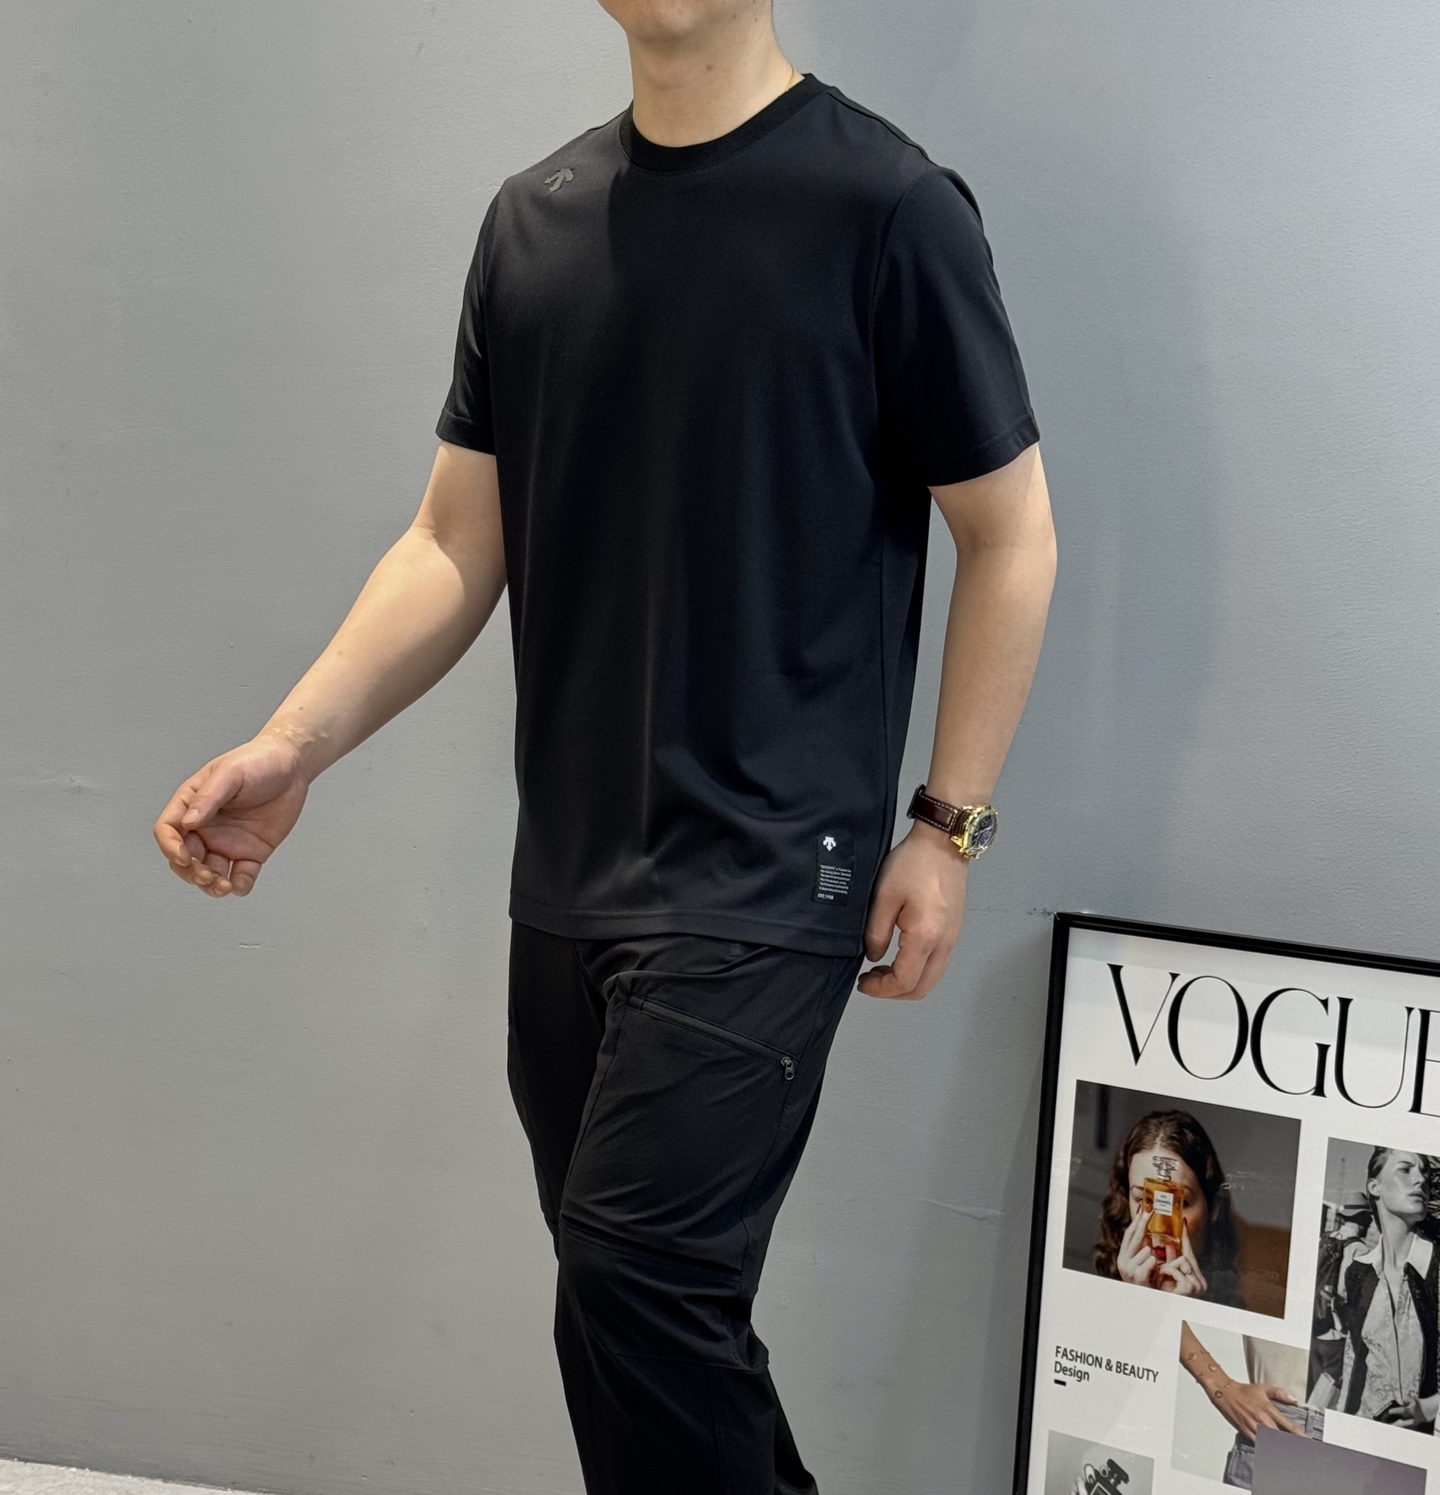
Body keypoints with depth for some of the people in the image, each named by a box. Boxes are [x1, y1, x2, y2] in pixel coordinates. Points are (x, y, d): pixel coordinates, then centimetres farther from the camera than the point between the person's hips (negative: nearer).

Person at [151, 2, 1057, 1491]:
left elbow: (1009, 539, -2)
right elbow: (458, 543, 9)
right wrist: (293, 743, -3)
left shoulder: (885, 205, -7)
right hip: (568, 870, 6)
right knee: (627, 1290, 13)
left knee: (636, 1278, -13)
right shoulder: (535, 218, 9)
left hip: (765, 867, -6)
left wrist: (948, 826, -5)